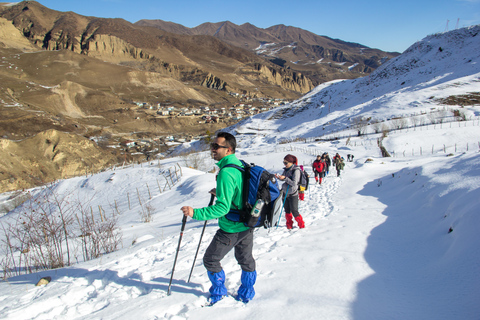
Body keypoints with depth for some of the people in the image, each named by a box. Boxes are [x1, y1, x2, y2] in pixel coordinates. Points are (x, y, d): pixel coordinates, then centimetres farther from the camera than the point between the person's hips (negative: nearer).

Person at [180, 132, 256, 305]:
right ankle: (247, 294, 39)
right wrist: (220, 192, 17)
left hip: (231, 229, -9)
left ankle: (219, 293, 27)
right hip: (247, 225, 9)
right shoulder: (241, 166, 2)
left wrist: (196, 213, -33)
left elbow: (223, 207, -31)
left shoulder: (226, 172, -27)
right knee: (245, 259, 23)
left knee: (210, 260, 11)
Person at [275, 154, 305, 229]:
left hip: (293, 194, -6)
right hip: (285, 193, 6)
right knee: (287, 211, 13)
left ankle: (301, 225, 18)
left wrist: (285, 178, -27)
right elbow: (283, 178, 16)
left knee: (294, 212, -1)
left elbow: (294, 183, -22)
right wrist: (278, 177, -5)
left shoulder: (296, 170, -16)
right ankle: (289, 225, 27)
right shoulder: (286, 169, 4)